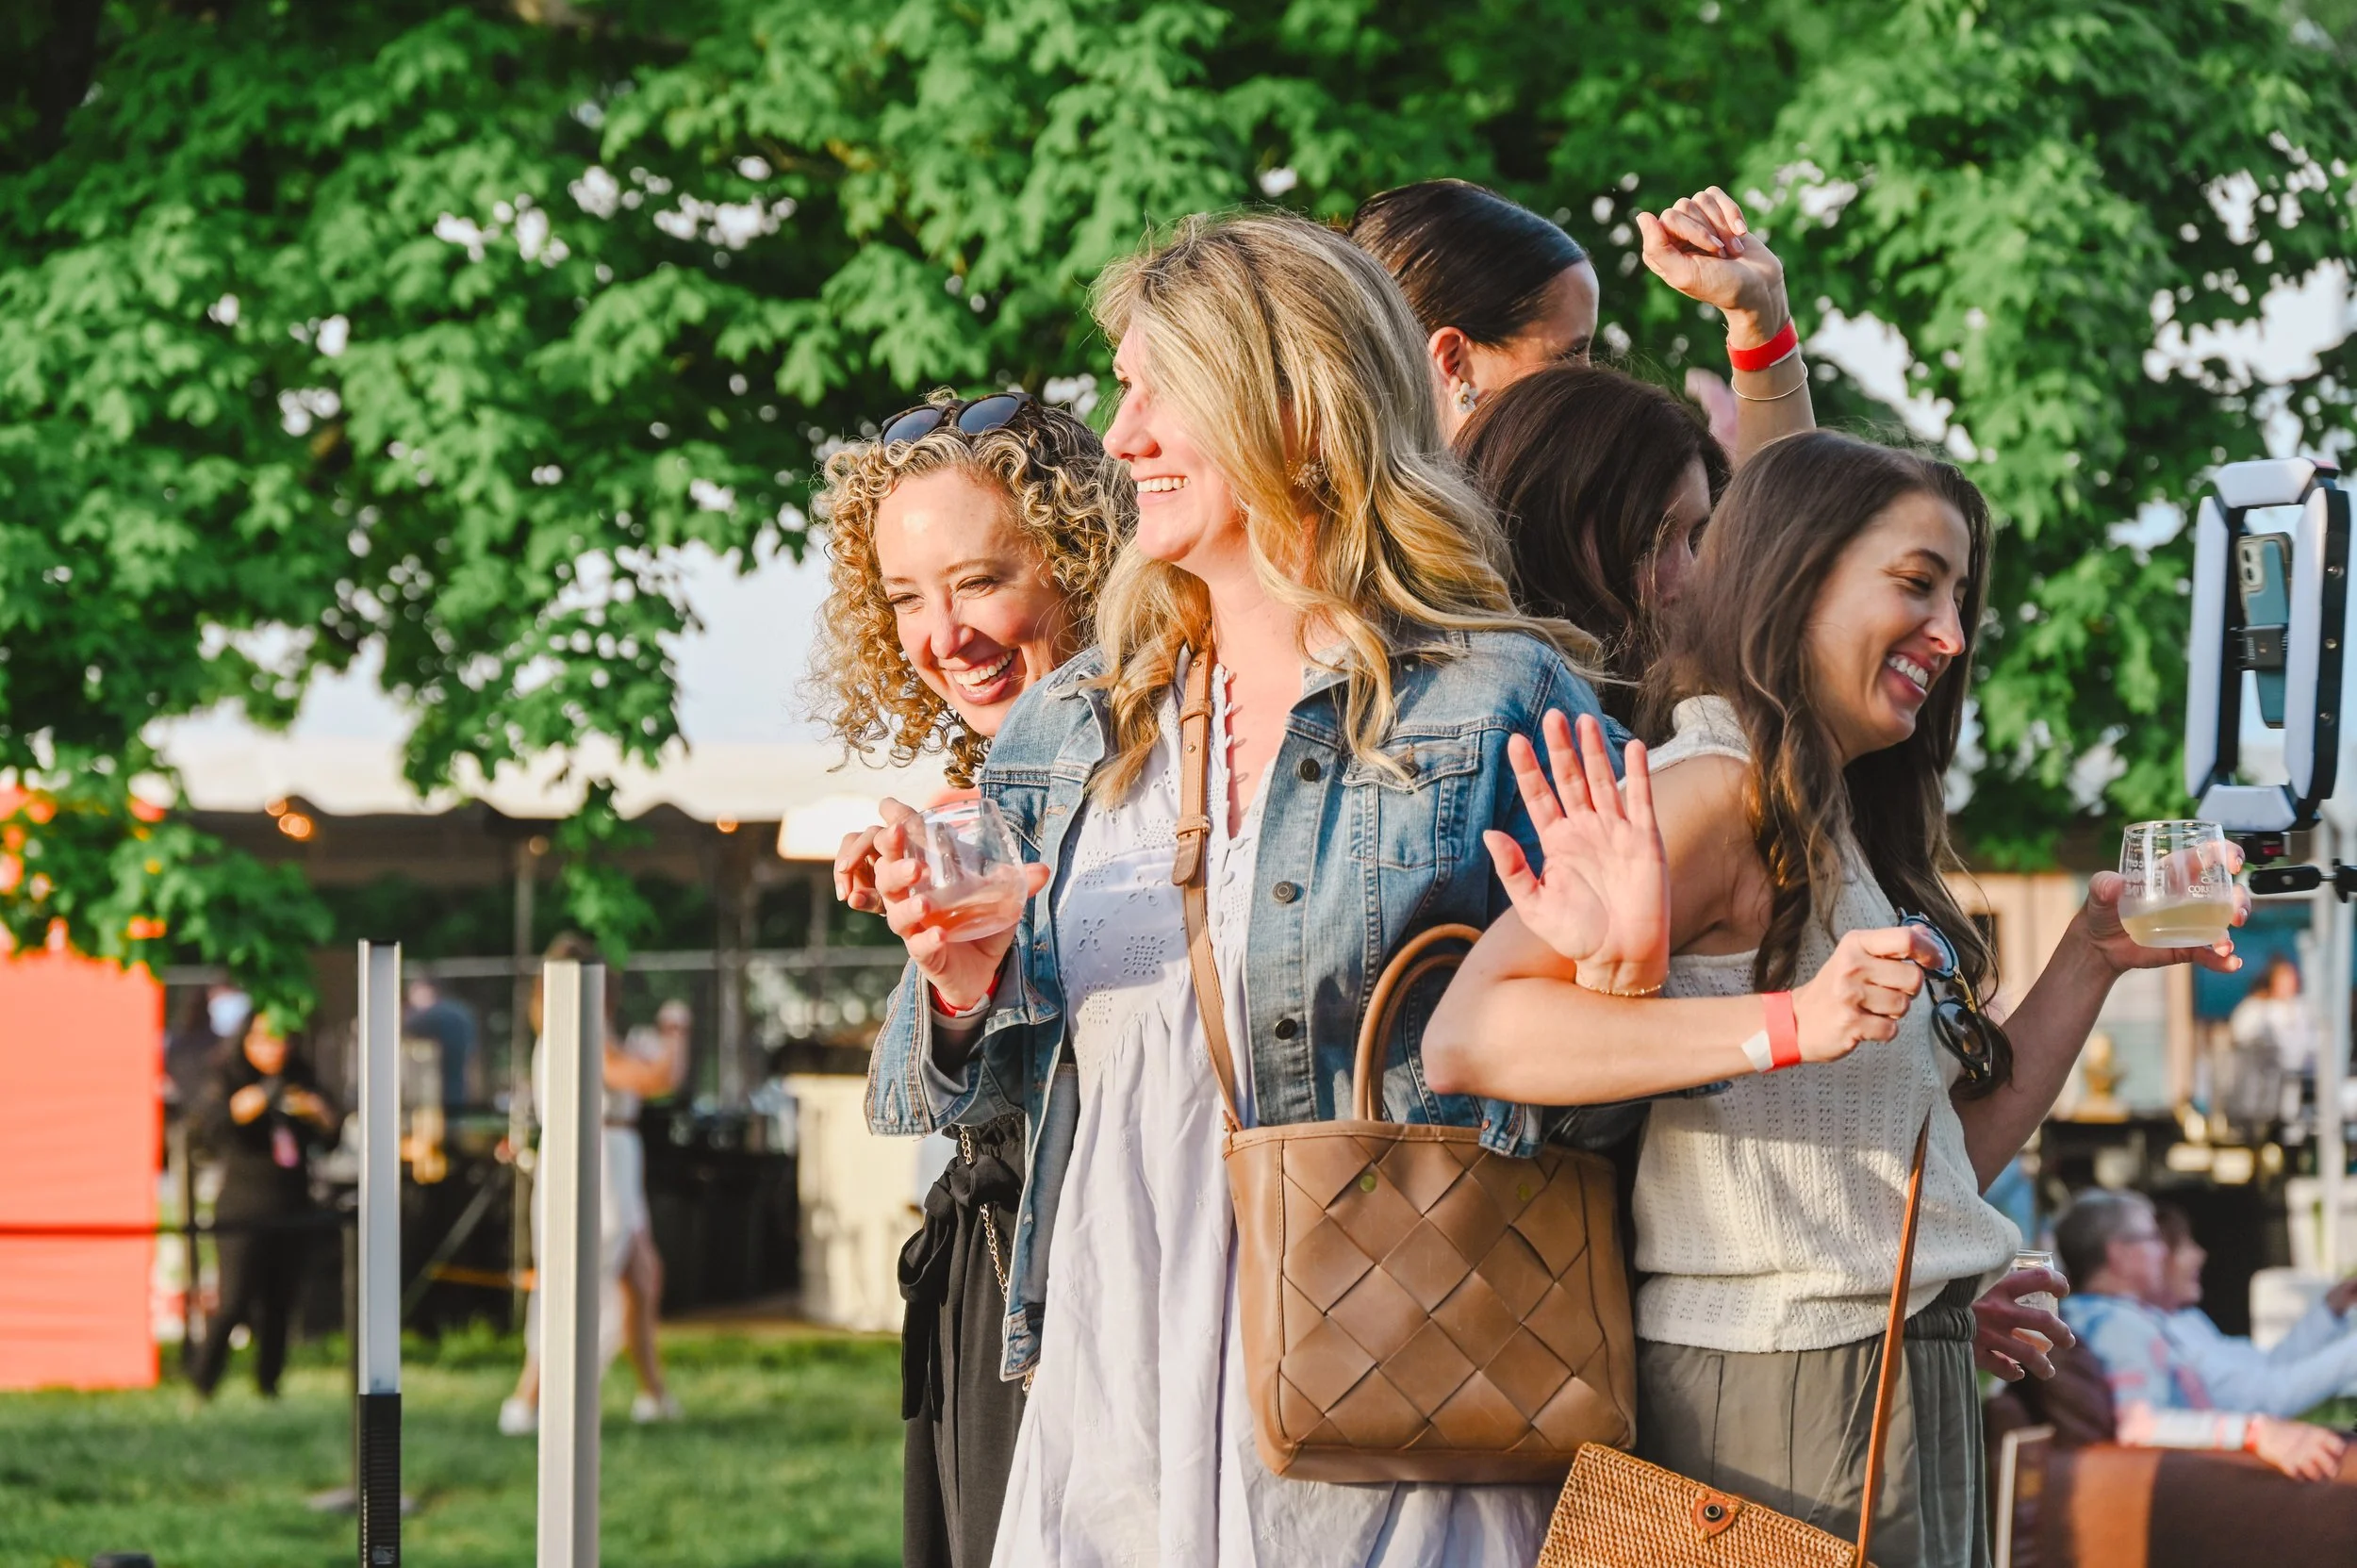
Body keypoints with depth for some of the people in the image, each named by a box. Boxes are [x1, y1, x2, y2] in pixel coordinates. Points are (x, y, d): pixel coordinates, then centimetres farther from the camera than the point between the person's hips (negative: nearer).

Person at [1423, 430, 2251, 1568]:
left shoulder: (1836, 824, 18)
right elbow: (1465, 1037, -26)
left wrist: (2094, 957, 13)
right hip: (1777, 1390, -9)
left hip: (1911, 1387, 9)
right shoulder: (1720, 790, -11)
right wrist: (1789, 1027, -32)